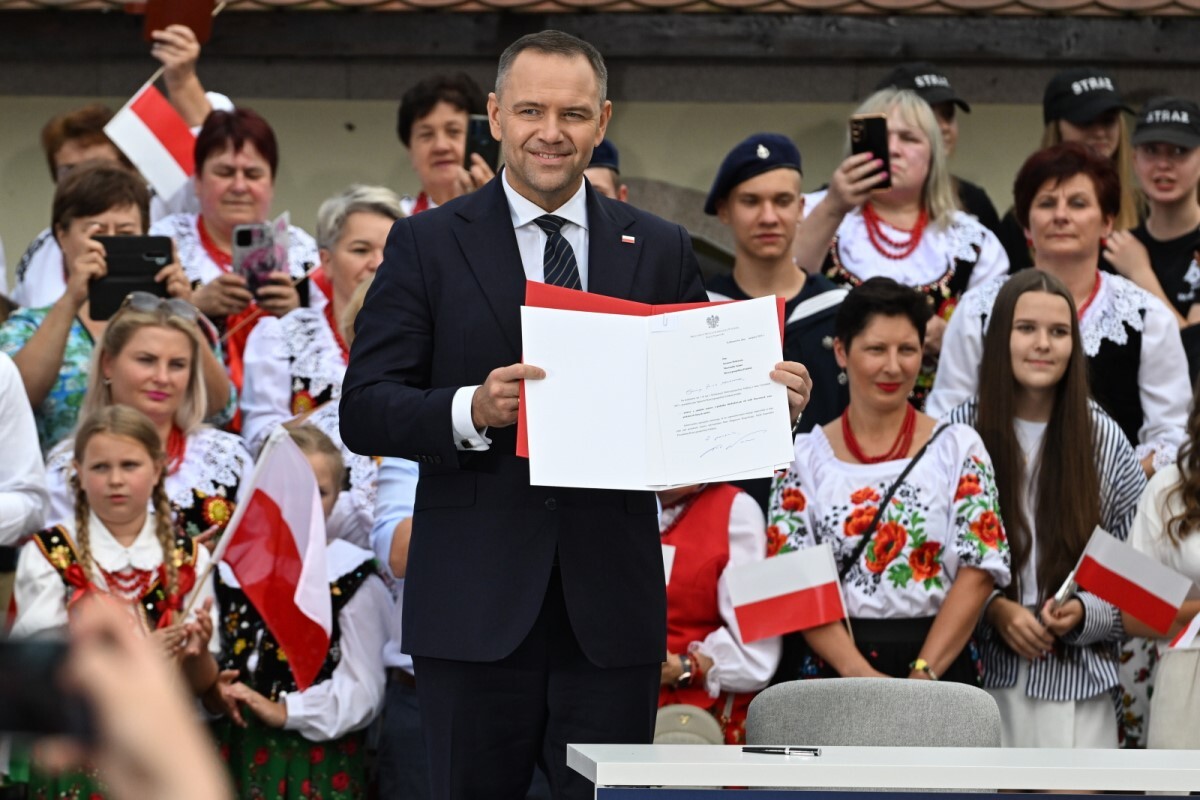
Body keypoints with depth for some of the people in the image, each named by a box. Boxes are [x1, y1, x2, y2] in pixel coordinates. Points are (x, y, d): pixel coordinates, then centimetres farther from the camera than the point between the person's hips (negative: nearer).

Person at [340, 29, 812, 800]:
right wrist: (471, 411, -22)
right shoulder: (428, 244, 4)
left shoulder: (662, 251, 11)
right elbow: (363, 411, -3)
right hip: (476, 605, -1)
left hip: (611, 605, 2)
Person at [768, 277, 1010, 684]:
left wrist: (922, 674, -14)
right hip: (832, 668, 0)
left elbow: (979, 570, -3)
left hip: (941, 666, 0)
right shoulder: (805, 457, 6)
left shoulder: (958, 448, 6)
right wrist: (861, 674, -15)